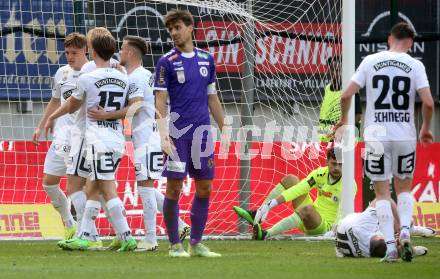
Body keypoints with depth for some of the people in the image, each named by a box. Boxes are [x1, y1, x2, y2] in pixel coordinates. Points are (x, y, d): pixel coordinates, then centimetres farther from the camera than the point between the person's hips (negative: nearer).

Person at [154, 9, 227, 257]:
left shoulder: (206, 59, 10)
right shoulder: (167, 62, -3)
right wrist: (163, 134, -16)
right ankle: (175, 245, 5)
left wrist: (224, 129, 14)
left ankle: (196, 244, 14)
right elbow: (161, 101, -6)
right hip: (177, 132, -4)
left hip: (202, 131, 4)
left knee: (205, 188, 5)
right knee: (174, 188, -3)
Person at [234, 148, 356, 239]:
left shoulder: (349, 184, -18)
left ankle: (266, 235, -49)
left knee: (307, 209, -39)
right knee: (290, 179, -3)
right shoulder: (320, 173, -6)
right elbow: (299, 189, -14)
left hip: (325, 226, -6)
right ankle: (256, 215, -7)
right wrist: (271, 204, -24)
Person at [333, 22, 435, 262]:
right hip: (405, 136, 0)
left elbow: (346, 95, -1)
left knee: (382, 192, 6)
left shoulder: (370, 62, 1)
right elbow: (428, 102, -9)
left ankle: (390, 247, -2)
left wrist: (343, 119, 18)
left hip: (377, 136, 0)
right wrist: (426, 128, 10)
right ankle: (405, 231, -3)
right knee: (404, 188, 19)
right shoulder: (415, 65, -1)